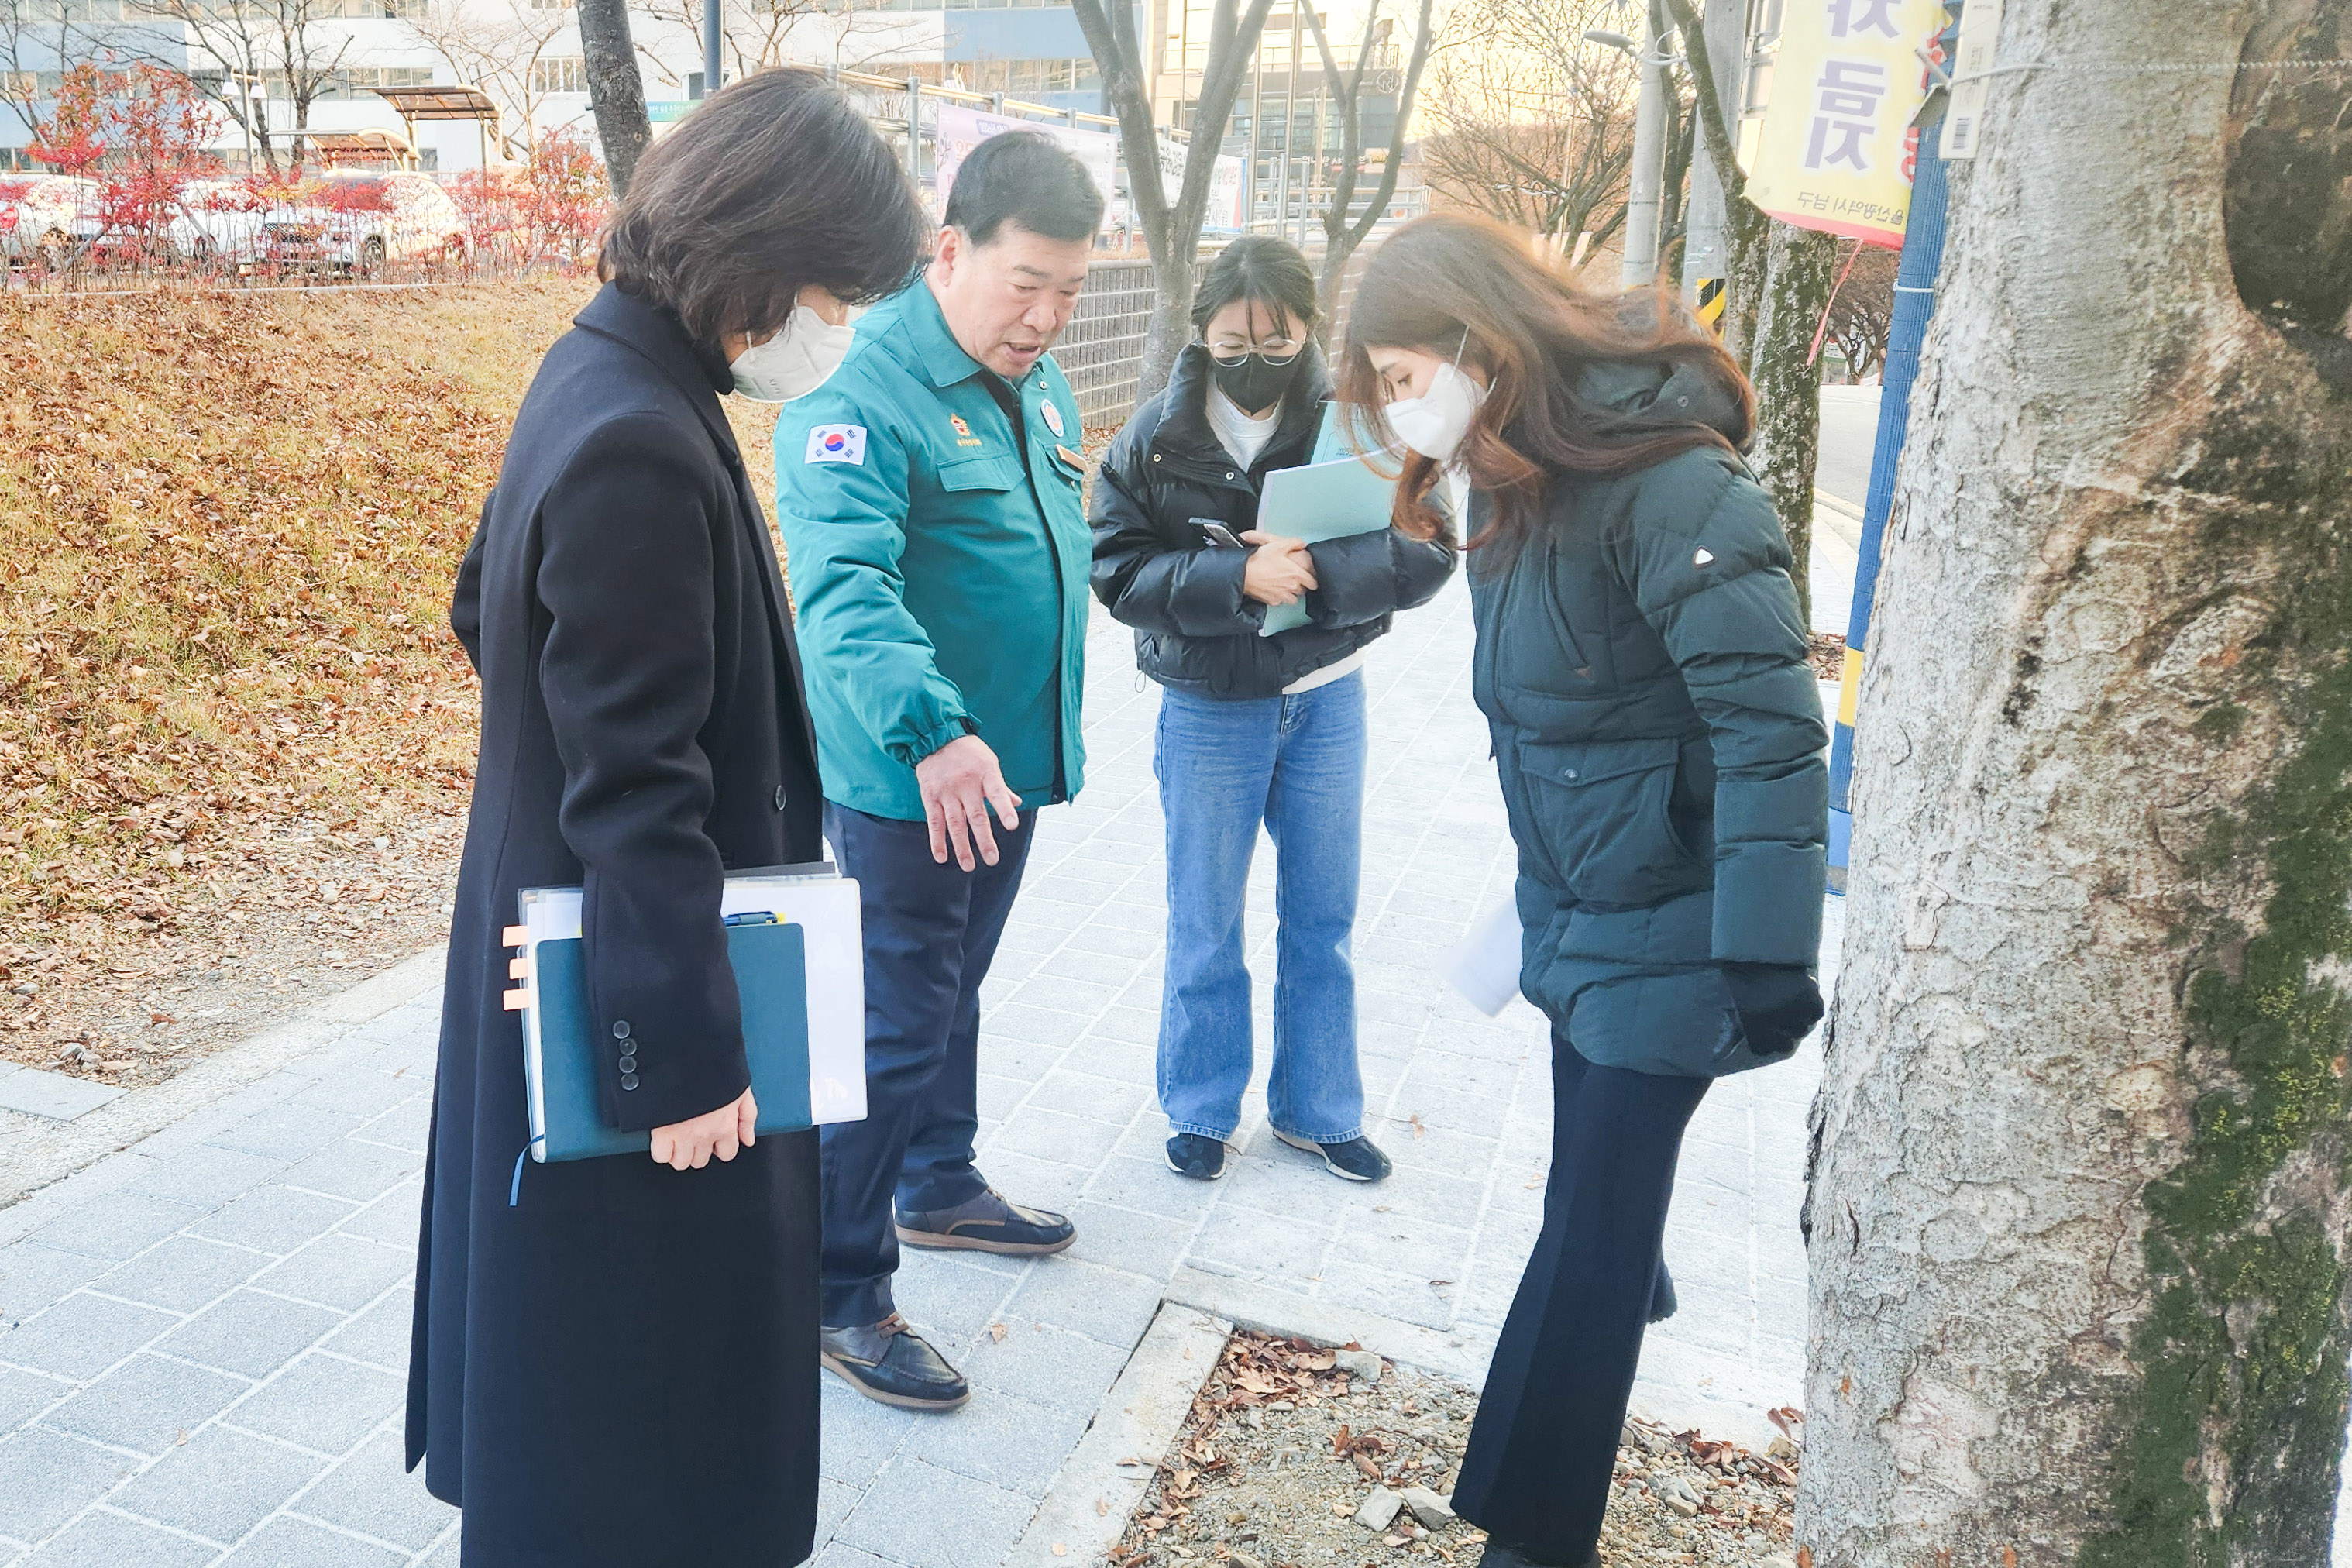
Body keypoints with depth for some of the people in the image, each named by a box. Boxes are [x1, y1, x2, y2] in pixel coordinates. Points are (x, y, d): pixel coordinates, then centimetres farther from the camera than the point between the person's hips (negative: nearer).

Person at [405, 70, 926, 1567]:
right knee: (658, 1313, 9)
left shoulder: (604, 375, 4)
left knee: (578, 1299, 27)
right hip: (630, 977, -10)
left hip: (559, 926, 10)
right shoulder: (641, 447, -26)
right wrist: (688, 1051, -20)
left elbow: (489, 611, 16)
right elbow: (641, 787, -26)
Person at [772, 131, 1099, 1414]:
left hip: (1004, 765, 8)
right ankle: (841, 1292, 15)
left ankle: (940, 1187, 44)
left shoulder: (1036, 383, 7)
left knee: (953, 993, 24)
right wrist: (930, 727, -50)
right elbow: (844, 586, -35)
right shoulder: (863, 395, -21)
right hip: (905, 779, -8)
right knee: (895, 1031, 0)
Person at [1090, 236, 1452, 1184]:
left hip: (1328, 701, 1)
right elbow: (1118, 571, -13)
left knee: (1323, 919, 14)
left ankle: (1317, 1110, 32)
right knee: (1204, 926, 12)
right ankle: (1200, 1108, 31)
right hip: (1209, 711, -1)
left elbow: (1428, 552, -12)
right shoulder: (1154, 439, -9)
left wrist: (1320, 570, -28)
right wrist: (1238, 578, -27)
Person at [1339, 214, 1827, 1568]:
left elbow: (1771, 725, -26)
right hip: (1581, 915, 8)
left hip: (1661, 934, -8)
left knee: (1594, 1232, 1)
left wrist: (1766, 959, -28)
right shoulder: (1527, 485, 6)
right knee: (1595, 1191, 22)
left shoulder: (1663, 481, -23)